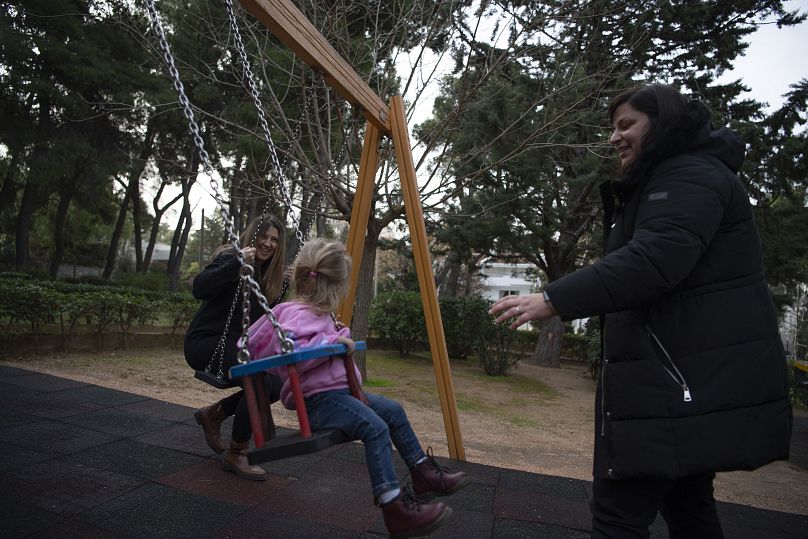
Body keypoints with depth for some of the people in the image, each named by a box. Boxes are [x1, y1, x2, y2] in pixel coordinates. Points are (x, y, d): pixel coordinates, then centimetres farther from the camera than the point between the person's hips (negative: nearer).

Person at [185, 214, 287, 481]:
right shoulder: (230, 257, -11)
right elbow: (199, 288, -28)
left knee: (276, 384, -3)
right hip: (205, 341, -8)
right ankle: (236, 455, -9)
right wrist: (237, 263, -37)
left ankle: (214, 414, 17)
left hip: (234, 345, 8)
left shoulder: (266, 274, 12)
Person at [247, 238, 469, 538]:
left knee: (393, 411, 11)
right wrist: (332, 341, -31)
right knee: (375, 427, -28)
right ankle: (393, 506, -27)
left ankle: (424, 474, 23)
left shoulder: (316, 312, 12)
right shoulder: (301, 314, -18)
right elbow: (287, 350, -34)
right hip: (319, 400, -11)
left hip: (338, 390, 11)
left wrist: (337, 337, 19)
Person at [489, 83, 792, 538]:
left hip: (686, 381, -11)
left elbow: (653, 261, -28)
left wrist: (554, 300, -30)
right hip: (694, 379, 11)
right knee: (686, 501, 21)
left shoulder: (691, 176, -11)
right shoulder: (661, 182, 23)